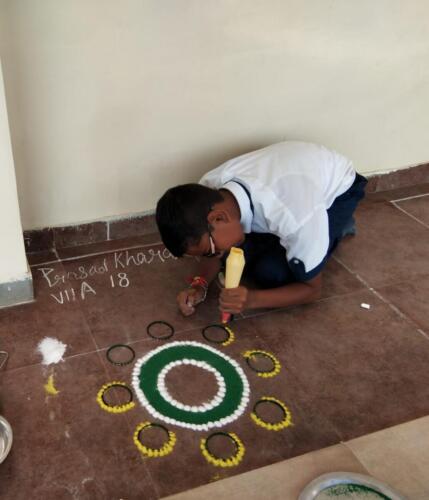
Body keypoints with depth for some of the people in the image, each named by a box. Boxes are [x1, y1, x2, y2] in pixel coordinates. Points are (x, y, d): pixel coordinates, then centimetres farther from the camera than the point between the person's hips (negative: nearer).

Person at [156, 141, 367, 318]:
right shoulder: (209, 190, -27)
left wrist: (252, 299, -39)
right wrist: (200, 284, -26)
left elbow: (312, 289, -25)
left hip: (338, 189, -5)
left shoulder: (293, 215, -43)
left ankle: (335, 226, 4)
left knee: (272, 273, -21)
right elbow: (212, 244, -6)